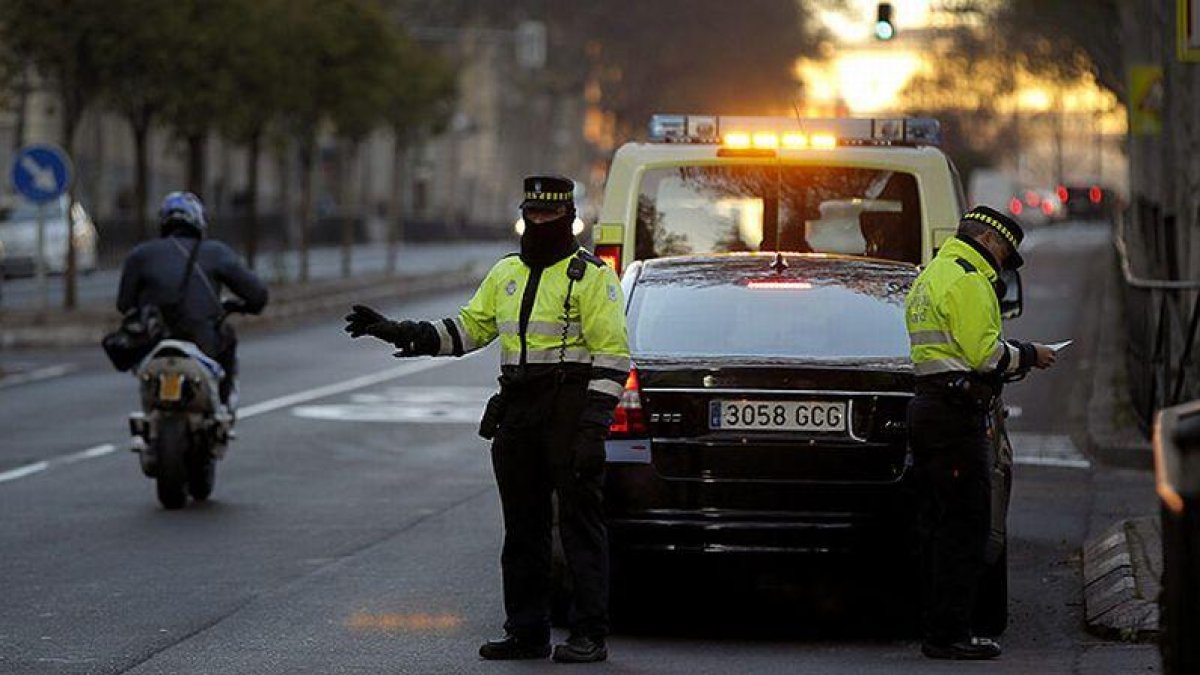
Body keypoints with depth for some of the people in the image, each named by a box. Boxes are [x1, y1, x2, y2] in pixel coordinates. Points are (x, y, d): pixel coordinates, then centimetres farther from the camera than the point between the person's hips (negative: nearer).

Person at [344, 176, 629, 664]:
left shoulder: (592, 277, -5)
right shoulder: (507, 274, 16)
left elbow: (612, 354, -9)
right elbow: (468, 328, 20)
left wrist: (594, 422, -17)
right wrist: (401, 333, 9)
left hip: (570, 413, -7)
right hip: (517, 415, 7)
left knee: (580, 525, -5)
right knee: (522, 529, 9)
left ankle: (589, 635, -2)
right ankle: (527, 633, 15)